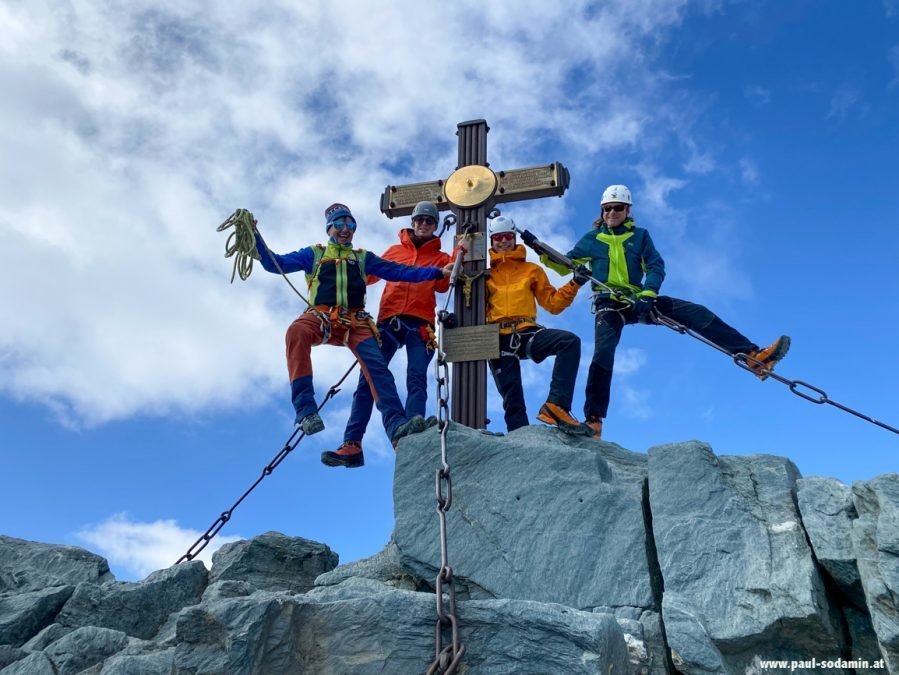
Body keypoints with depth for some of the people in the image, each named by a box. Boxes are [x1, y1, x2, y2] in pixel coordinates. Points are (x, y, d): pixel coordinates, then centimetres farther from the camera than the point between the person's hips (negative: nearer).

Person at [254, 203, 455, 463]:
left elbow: (398, 272, 18)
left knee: (376, 364, -23)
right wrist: (255, 238, 0)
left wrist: (438, 272, 8)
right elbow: (275, 264, 14)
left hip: (355, 321, 2)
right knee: (297, 331, -36)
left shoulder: (363, 258, 25)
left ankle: (395, 424, -37)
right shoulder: (314, 254, 21)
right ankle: (305, 409, -41)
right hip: (321, 317, -2)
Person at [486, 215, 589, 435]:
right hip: (498, 338, 0)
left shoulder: (532, 270, 18)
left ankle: (556, 406, -36)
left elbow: (552, 303, 14)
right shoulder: (485, 273, 17)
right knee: (512, 401, -5)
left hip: (527, 333, 0)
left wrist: (574, 285, 0)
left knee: (570, 341, -29)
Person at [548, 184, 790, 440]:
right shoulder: (592, 238, 9)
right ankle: (593, 420, -22)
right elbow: (566, 263, 8)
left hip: (638, 300, 2)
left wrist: (648, 294, -18)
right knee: (603, 353, -25)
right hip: (608, 302, -2)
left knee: (696, 312, -11)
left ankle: (754, 357, -15)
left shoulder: (639, 236, 12)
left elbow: (656, 266, 1)